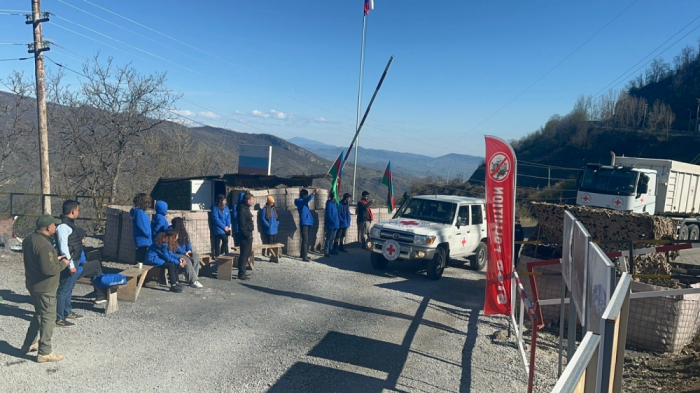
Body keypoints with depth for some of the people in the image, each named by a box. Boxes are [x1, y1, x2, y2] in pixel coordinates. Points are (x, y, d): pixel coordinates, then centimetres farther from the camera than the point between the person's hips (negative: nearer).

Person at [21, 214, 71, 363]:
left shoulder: (29, 239, 5)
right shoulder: (44, 245, -27)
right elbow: (48, 269, -30)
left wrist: (55, 259, 10)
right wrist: (63, 264, -14)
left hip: (33, 284, 10)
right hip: (44, 287, -10)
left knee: (39, 314, 25)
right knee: (48, 318, 2)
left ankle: (28, 345, 36)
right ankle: (44, 352, 10)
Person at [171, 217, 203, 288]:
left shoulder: (183, 231, 13)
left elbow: (187, 242, 13)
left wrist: (189, 250, -7)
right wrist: (184, 252, -20)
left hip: (185, 252, 7)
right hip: (175, 253, -7)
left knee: (196, 256, -19)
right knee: (187, 260, -31)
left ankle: (193, 276, -19)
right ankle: (192, 281, -28)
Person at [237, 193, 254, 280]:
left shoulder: (246, 208, 14)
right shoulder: (242, 210, -17)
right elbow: (241, 225, -22)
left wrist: (250, 234, 16)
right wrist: (247, 234, -19)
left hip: (248, 235, 10)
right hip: (245, 235, -10)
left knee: (247, 253, 17)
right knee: (244, 254, -6)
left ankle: (243, 271, 26)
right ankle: (241, 274, 0)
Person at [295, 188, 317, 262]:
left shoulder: (304, 201, 16)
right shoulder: (300, 201, -13)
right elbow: (307, 200, -32)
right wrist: (314, 193, -41)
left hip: (307, 223, 10)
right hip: (304, 223, -10)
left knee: (305, 240, 14)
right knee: (305, 240, -12)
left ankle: (303, 254, 23)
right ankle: (304, 256, -13)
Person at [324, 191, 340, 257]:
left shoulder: (335, 203, 11)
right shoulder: (329, 203, -14)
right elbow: (328, 215, -17)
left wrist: (338, 220, 7)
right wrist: (334, 221, -17)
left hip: (335, 224, 8)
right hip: (330, 224, -8)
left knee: (332, 238, 15)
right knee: (329, 238, -6)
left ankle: (331, 250, 24)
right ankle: (326, 252, -3)